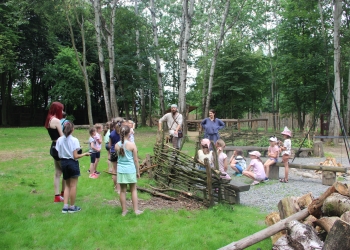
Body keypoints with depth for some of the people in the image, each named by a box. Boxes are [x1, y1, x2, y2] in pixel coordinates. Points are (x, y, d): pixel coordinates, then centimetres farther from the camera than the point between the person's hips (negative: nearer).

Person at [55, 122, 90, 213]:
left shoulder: (59, 140, -1)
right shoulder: (74, 140, -14)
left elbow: (59, 155, 1)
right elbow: (75, 156, -15)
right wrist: (85, 154, -2)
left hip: (63, 163, 5)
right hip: (72, 163, -5)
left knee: (67, 185, 17)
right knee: (73, 185, 6)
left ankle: (65, 206, 14)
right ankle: (72, 207, 15)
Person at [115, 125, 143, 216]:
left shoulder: (117, 145, -2)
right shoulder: (132, 145, -10)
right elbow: (135, 160, -5)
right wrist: (138, 171, 5)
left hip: (121, 170, 3)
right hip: (130, 170, -3)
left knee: (123, 191, 10)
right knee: (133, 190, 10)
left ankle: (124, 211, 18)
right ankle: (136, 210, 14)